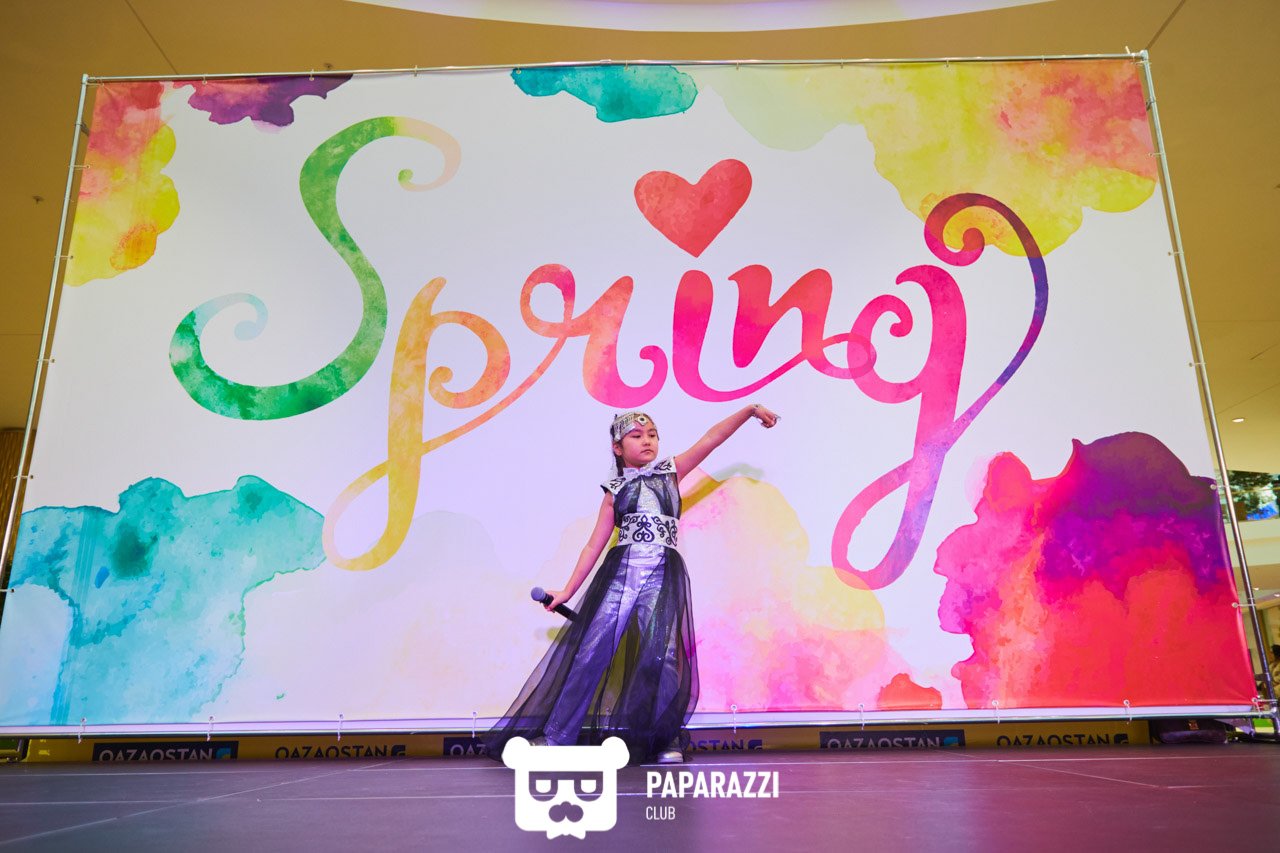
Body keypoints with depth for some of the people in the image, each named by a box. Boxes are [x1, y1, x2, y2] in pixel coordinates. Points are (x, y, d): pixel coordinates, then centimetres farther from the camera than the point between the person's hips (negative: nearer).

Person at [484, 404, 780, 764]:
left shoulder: (670, 472, 13)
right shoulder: (615, 491, 12)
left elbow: (711, 439, 6)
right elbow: (594, 546, 12)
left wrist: (750, 410, -2)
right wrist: (568, 591, 9)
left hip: (663, 576, -1)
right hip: (618, 573, 1)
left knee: (660, 655, -11)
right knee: (590, 650, -2)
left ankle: (665, 740, 5)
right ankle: (555, 735, 6)